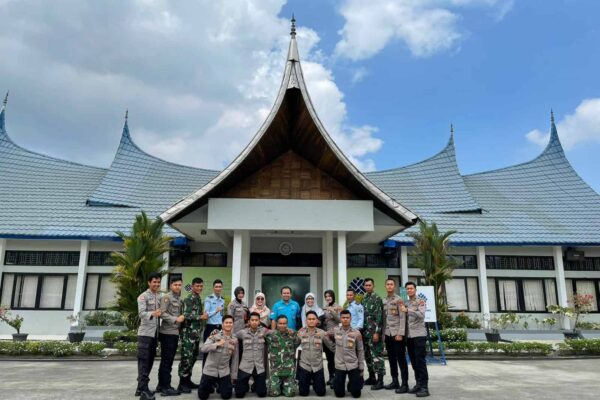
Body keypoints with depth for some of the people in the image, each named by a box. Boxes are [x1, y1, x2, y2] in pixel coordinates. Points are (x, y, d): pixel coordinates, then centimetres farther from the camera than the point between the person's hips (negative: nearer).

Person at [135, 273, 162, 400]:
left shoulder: (160, 297, 13)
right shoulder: (143, 296, -7)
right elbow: (141, 313, -20)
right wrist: (152, 313, -37)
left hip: (155, 332, 7)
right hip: (145, 332, -7)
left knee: (150, 360, 11)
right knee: (143, 360, -7)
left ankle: (141, 386, 21)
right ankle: (143, 389, -7)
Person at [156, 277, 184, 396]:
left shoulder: (180, 299, 15)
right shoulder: (166, 297, -8)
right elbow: (162, 313, -17)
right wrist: (176, 319, -19)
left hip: (175, 332, 8)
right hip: (167, 332, -8)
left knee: (168, 360, 14)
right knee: (166, 360, -3)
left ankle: (162, 385, 23)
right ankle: (165, 387, 2)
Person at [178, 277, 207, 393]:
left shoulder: (199, 299, 15)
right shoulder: (189, 299, -12)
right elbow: (186, 315, -21)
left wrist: (203, 318, 8)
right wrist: (201, 317, -15)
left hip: (196, 332, 9)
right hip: (188, 333, -9)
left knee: (193, 357, 13)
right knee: (186, 357, -7)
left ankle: (187, 380, 22)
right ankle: (182, 383, 0)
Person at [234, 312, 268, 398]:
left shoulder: (264, 331, -1)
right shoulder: (242, 332, -2)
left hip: (260, 367, 0)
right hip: (245, 367, 0)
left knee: (262, 393, 4)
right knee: (239, 394, 2)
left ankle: (255, 385, 36)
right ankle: (246, 386, 35)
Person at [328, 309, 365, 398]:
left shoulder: (356, 333, -7)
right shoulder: (335, 330, -4)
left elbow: (360, 351, 0)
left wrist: (361, 368, 0)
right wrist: (335, 347, 4)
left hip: (353, 366, -1)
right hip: (339, 366, 1)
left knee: (356, 394, 3)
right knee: (339, 394, 3)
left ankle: (351, 384, 34)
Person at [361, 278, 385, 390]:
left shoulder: (377, 298, -9)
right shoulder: (364, 299, 14)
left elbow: (379, 317, -15)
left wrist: (377, 332, -20)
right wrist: (361, 329, 14)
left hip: (374, 331, -8)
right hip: (365, 331, 8)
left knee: (377, 354, -7)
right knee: (367, 354, 13)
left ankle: (380, 381, -3)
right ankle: (371, 377, 24)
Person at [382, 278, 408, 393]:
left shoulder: (399, 299, -5)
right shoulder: (383, 301, 12)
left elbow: (402, 318, -10)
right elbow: (383, 318, 13)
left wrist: (400, 333, -16)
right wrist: (383, 333, 10)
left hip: (397, 333, -6)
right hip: (388, 334, 6)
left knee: (401, 359, -2)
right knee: (391, 358, 11)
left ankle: (404, 384, 3)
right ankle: (395, 381, 21)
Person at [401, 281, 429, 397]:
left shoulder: (421, 301, -2)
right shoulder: (406, 304, 15)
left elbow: (421, 315, -18)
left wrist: (407, 310, -24)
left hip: (419, 335, -6)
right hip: (409, 335, 6)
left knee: (420, 361, -8)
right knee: (413, 361, 8)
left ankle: (424, 387, -5)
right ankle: (418, 384, 16)